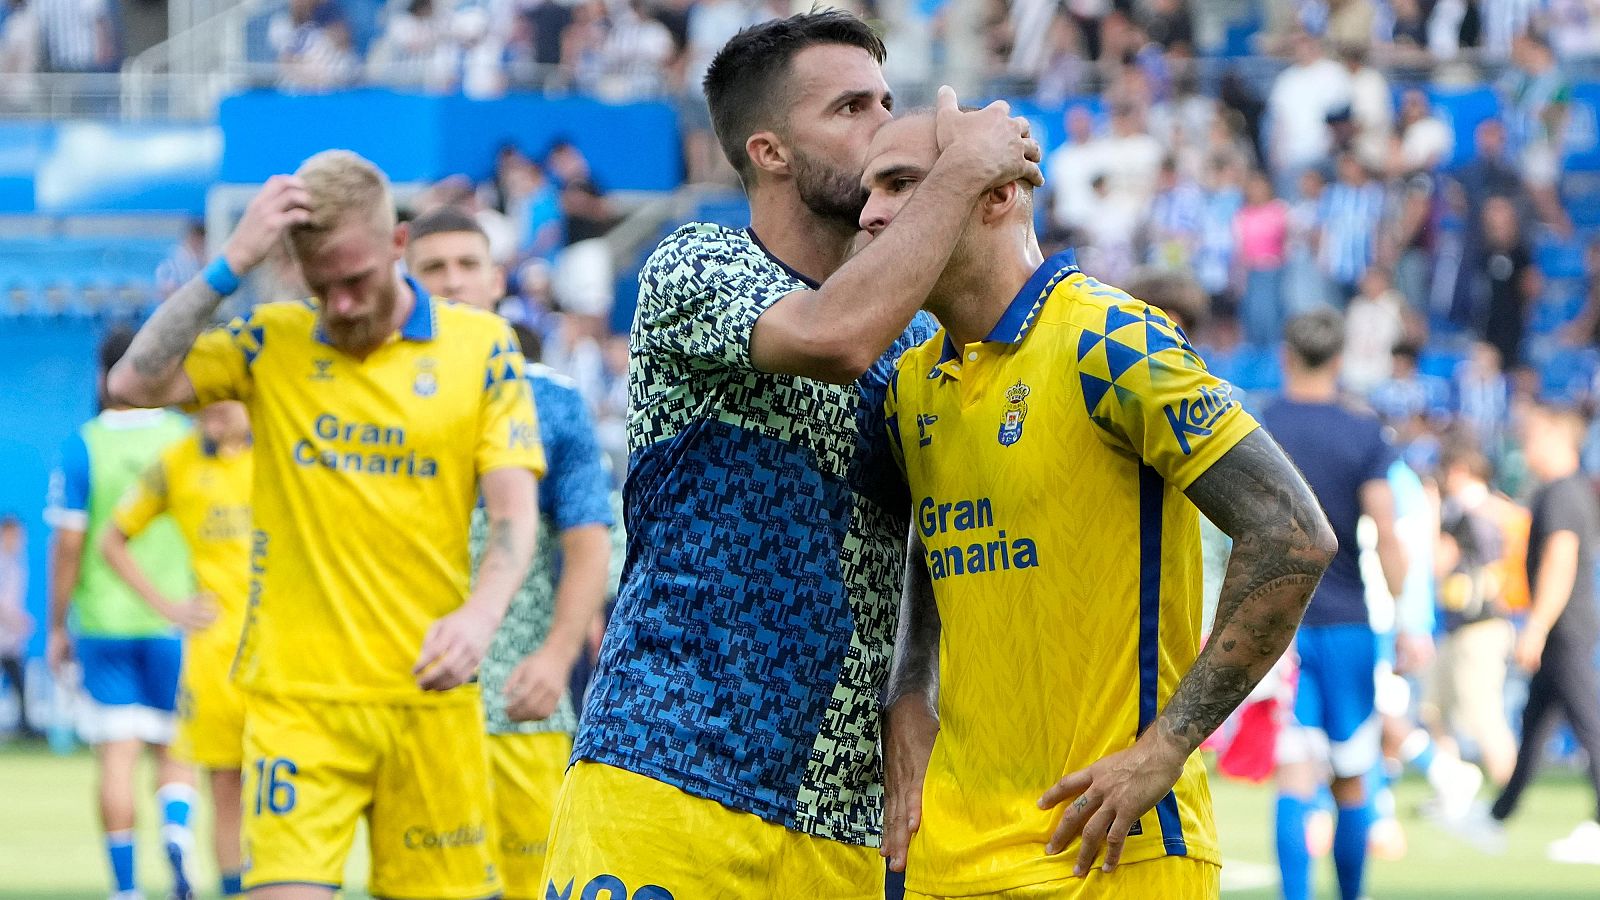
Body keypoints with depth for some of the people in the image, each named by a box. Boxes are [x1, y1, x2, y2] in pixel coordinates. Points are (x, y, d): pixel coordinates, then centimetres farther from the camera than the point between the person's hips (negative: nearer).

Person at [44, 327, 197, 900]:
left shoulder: (82, 448, -5)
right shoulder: (185, 440, 0)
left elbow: (68, 544, -6)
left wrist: (57, 625, 3)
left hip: (102, 621, -1)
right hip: (176, 619, 1)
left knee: (116, 755, 1)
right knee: (173, 747, 11)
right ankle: (176, 830, -17)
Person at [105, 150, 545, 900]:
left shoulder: (481, 347, 3)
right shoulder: (272, 342, 5)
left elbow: (514, 510, -1)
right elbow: (137, 382, -7)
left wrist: (480, 615, -21)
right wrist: (230, 265, -12)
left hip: (429, 692, 1)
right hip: (296, 694, -1)